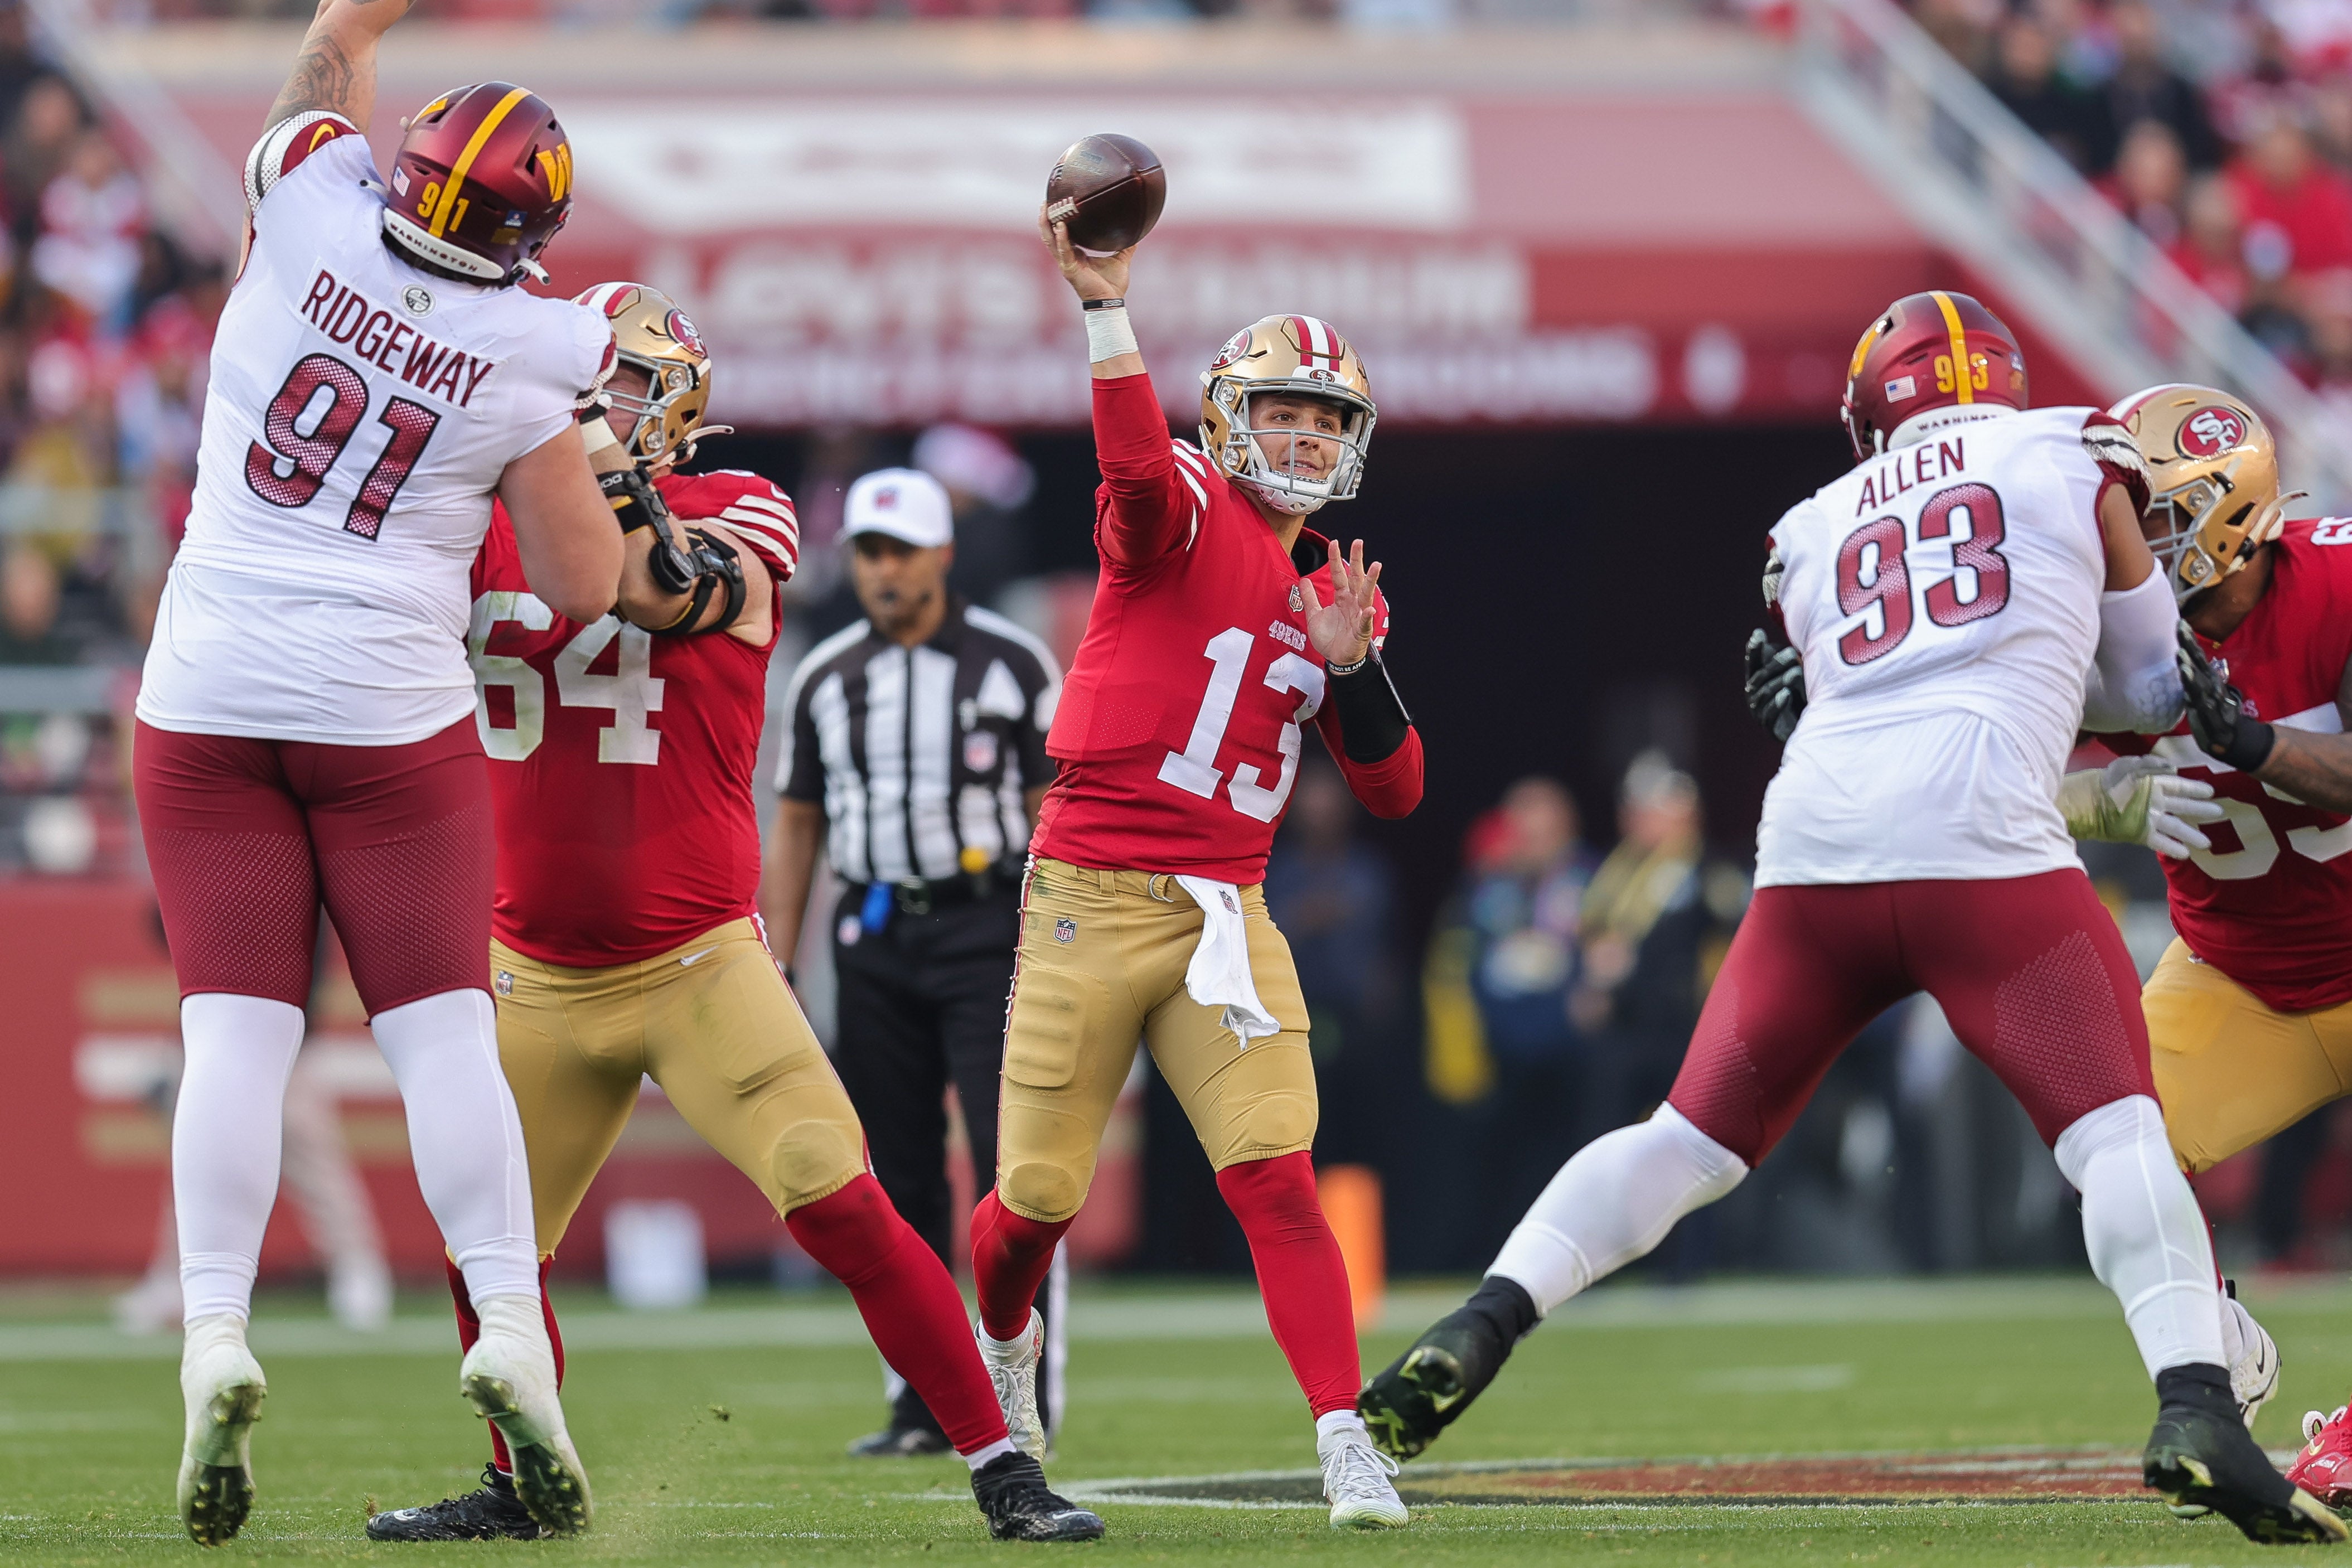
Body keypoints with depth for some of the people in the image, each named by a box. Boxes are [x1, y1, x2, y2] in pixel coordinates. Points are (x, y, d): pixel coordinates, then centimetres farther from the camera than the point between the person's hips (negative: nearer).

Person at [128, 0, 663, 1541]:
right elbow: (584, 589, 0)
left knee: (238, 1028, -1)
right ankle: (511, 1332, -9)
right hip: (390, 714, -1)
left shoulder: (315, 211, -6)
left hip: (211, 698, 2)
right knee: (442, 1030, 2)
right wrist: (621, 483, 16)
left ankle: (217, 1340, -14)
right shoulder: (533, 359, -7)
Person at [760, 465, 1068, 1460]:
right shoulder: (825, 679, 10)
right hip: (875, 939, 4)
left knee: (1011, 1163, -11)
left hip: (985, 930, -4)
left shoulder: (1012, 664, 0)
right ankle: (922, 1404, 10)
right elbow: (796, 827, 14)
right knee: (897, 1180, 4)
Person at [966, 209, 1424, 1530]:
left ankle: (1350, 1448, -15)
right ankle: (1006, 1340, 38)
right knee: (1041, 1199, 4)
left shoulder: (1339, 592, 13)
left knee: (1276, 1178, -12)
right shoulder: (1187, 516, -4)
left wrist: (1351, 663, -6)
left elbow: (1395, 791, 11)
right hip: (1091, 898, -4)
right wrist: (1106, 306, -42)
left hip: (1226, 916, 4)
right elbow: (1138, 468, -30)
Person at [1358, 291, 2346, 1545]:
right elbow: (2149, 687, 25)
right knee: (2118, 1132, -3)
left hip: (1815, 837, 4)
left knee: (1695, 1137, 14)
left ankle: (1484, 1324, 1)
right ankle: (2196, 1408, -22)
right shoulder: (2074, 460, 18)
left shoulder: (1817, 532, 25)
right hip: (1976, 837, -3)